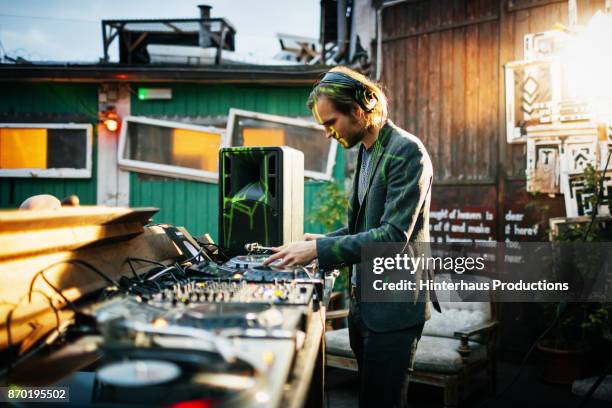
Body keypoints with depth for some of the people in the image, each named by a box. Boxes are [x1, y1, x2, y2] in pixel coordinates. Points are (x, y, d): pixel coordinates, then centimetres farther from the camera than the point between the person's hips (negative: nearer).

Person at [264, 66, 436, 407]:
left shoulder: (407, 152, -16)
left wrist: (320, 249, -23)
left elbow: (394, 235, -24)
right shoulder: (367, 151, 12)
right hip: (363, 302, 9)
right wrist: (324, 241, 4)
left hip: (393, 308, -9)